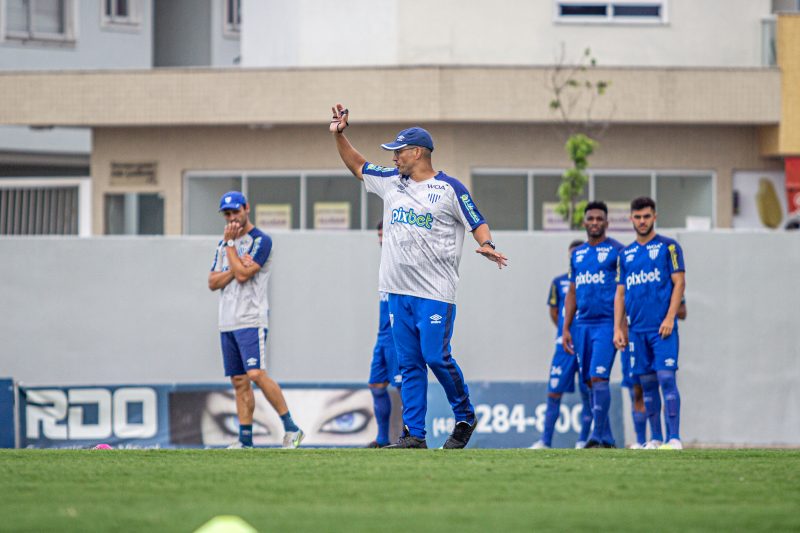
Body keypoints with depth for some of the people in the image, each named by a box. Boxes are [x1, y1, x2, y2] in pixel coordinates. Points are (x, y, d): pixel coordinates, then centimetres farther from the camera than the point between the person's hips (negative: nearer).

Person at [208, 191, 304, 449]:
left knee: (256, 374, -20)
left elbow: (242, 274, -15)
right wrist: (235, 267, -6)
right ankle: (245, 440, 7)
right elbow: (213, 283, 10)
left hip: (251, 321, -7)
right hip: (227, 323, 7)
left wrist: (230, 243, -6)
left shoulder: (261, 240, -5)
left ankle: (291, 428, -15)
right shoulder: (224, 244, 18)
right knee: (239, 381, 6)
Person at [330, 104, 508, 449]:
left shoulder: (449, 189, -2)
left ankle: (465, 417, 9)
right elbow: (356, 165, 26)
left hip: (435, 291, -6)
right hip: (398, 291, 6)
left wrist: (486, 245, -23)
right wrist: (339, 134, 14)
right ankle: (413, 434, 4)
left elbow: (478, 223, -3)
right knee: (409, 364, 4)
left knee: (436, 356, -11)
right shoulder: (391, 182, 14)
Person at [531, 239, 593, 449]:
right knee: (554, 392, -3)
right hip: (565, 345, 1)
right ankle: (545, 440, 0)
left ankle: (583, 440, 9)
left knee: (587, 394, 2)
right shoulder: (559, 282, 8)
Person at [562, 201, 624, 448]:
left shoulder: (616, 250, -2)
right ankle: (607, 438, 11)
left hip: (607, 323, -6)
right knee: (590, 381, 6)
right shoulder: (577, 255, 16)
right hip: (583, 324, 6)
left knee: (598, 378, -15)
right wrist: (566, 328, 15)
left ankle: (598, 436, -16)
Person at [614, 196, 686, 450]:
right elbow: (620, 293, 16)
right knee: (647, 383, 6)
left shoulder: (668, 247, 1)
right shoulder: (626, 254, 16)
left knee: (666, 378, -12)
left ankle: (674, 437, -14)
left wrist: (670, 318, -13)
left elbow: (679, 283, -4)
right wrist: (618, 328, 8)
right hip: (637, 329, 5)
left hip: (662, 327, -5)